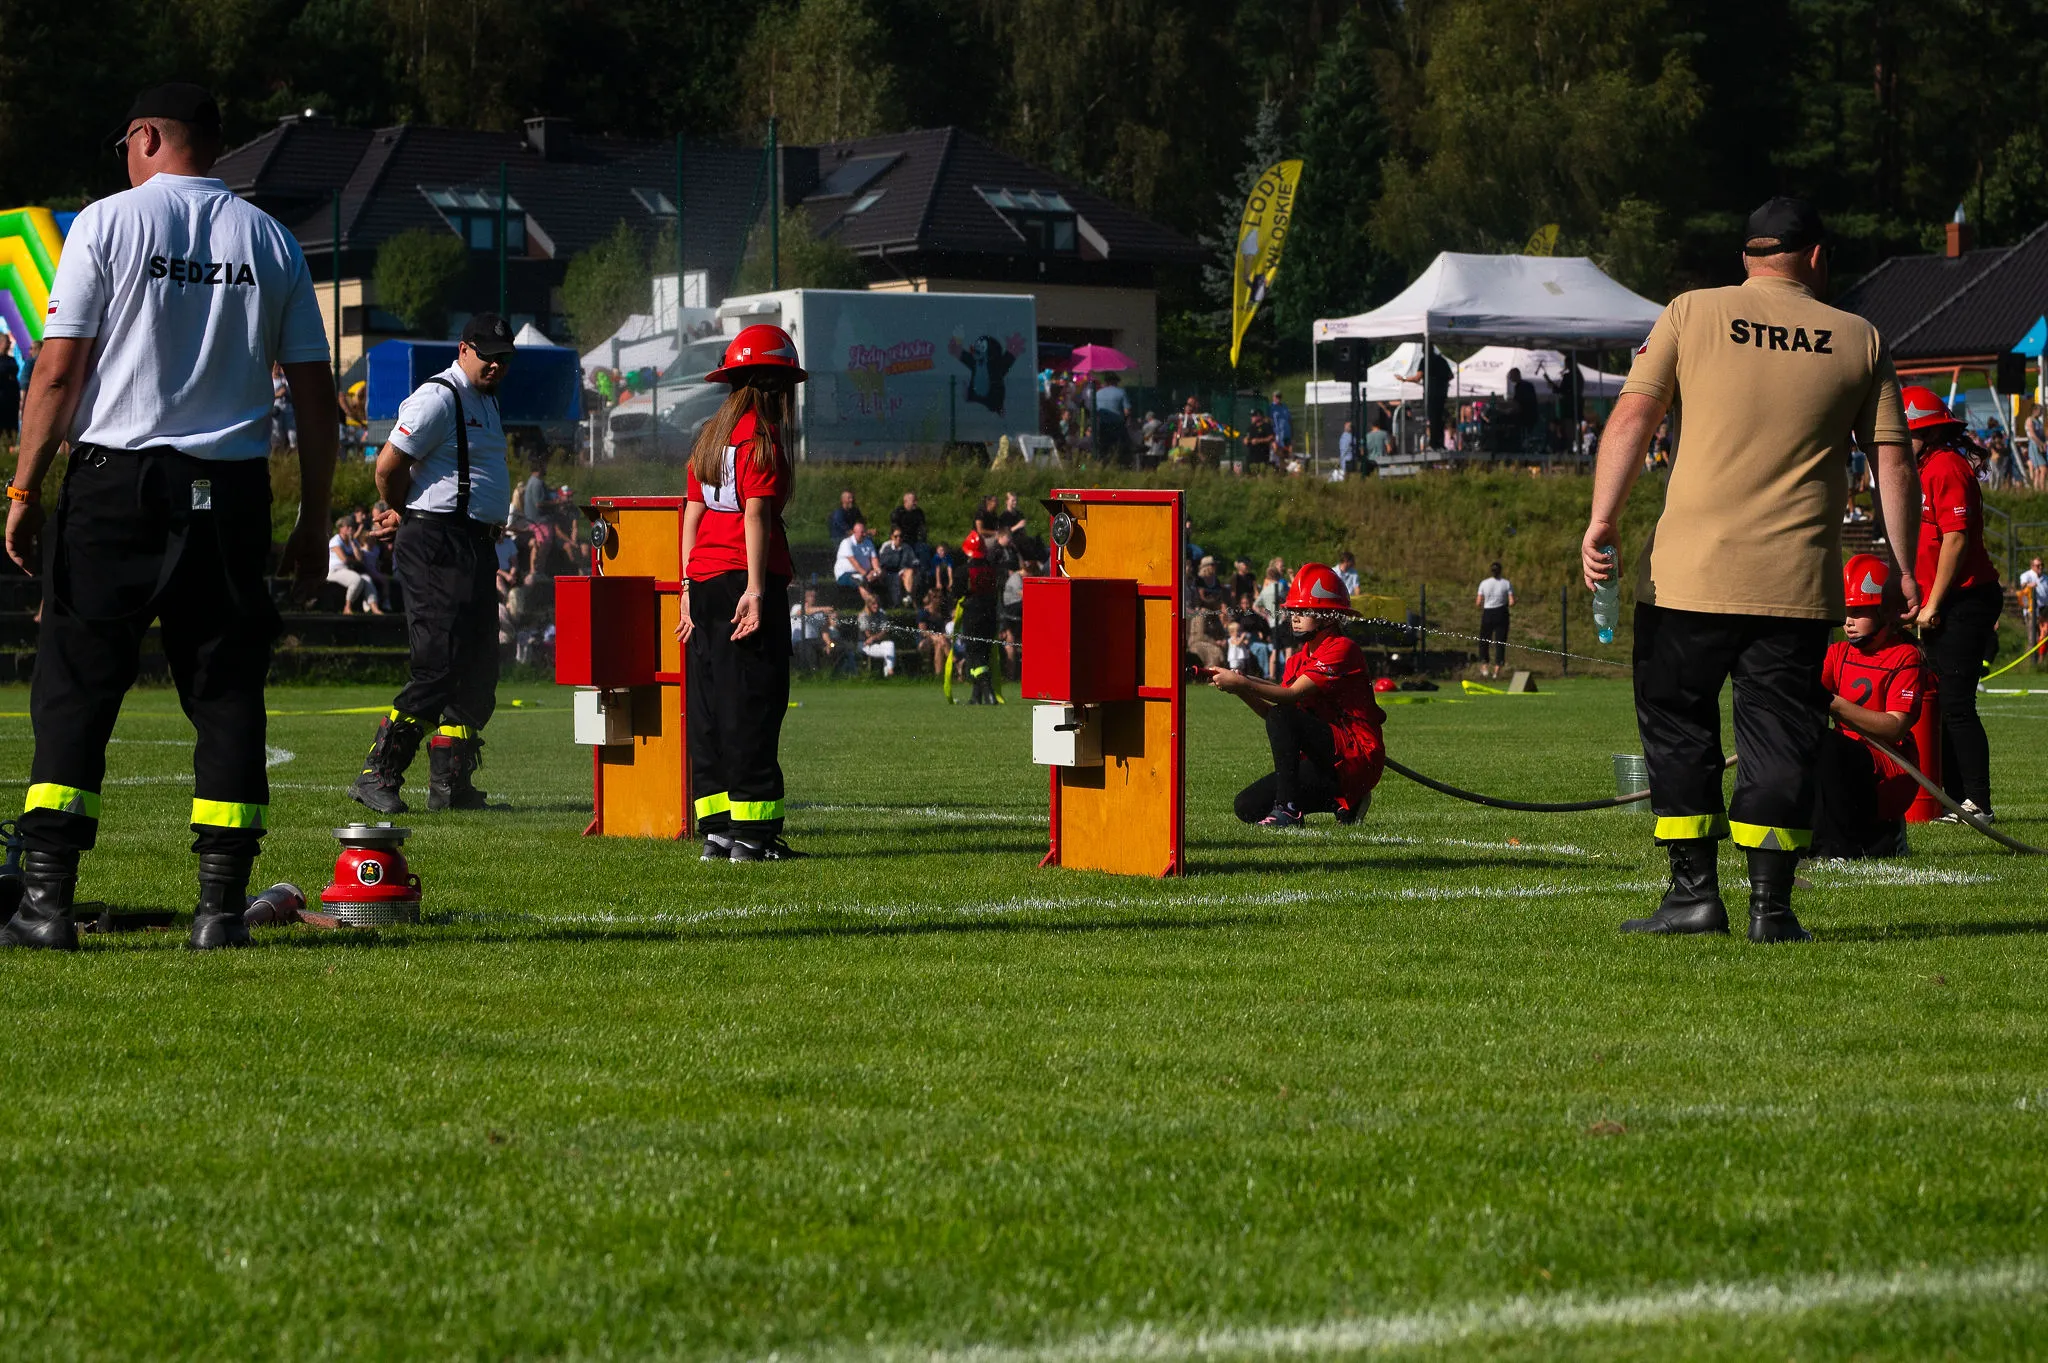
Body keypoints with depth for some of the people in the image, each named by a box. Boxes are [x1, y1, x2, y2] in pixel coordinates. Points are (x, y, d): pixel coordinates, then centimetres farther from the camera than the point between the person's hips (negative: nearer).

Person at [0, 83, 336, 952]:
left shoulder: (107, 223, 0)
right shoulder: (268, 239, 9)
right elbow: (314, 395, 8)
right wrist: (313, 524, 13)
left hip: (116, 486, -2)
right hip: (231, 490, 3)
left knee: (74, 687, 0)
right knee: (226, 693, 6)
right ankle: (221, 907, 1)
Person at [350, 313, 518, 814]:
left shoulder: (486, 401, 19)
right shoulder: (439, 398, -11)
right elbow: (389, 466, -14)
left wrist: (402, 519, 12)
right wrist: (406, 518, 3)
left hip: (478, 545, 10)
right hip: (438, 544, -10)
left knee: (478, 671, 8)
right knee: (437, 666, -14)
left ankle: (450, 784, 12)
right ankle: (377, 774, -10)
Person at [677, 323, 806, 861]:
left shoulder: (709, 436, 17)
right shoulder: (761, 434, -7)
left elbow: (693, 514, 16)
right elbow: (755, 514, -15)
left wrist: (690, 589, 18)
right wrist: (756, 587, -19)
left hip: (704, 578, 8)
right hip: (745, 577, -8)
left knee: (709, 704, 8)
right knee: (752, 702, -7)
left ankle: (717, 827, 8)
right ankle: (753, 830, -8)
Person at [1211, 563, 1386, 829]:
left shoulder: (1342, 649, -12)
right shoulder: (1298, 660, 16)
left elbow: (1293, 695, -21)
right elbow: (1269, 712, 6)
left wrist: (1242, 684, -21)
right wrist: (1242, 692, -10)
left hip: (1357, 756, -9)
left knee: (1282, 716, -27)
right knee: (1248, 807, -2)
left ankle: (1288, 808, -28)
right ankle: (1343, 801, 6)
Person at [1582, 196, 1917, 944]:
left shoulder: (1692, 314, 4)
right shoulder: (1859, 339, 8)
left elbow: (1631, 418, -5)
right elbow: (1893, 462, 6)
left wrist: (1603, 519, -8)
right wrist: (1902, 564, 11)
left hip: (1689, 572, -1)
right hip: (1798, 581, 1)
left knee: (1678, 726, 11)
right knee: (1780, 738, 6)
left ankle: (1694, 889, 8)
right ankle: (1770, 904, 2)